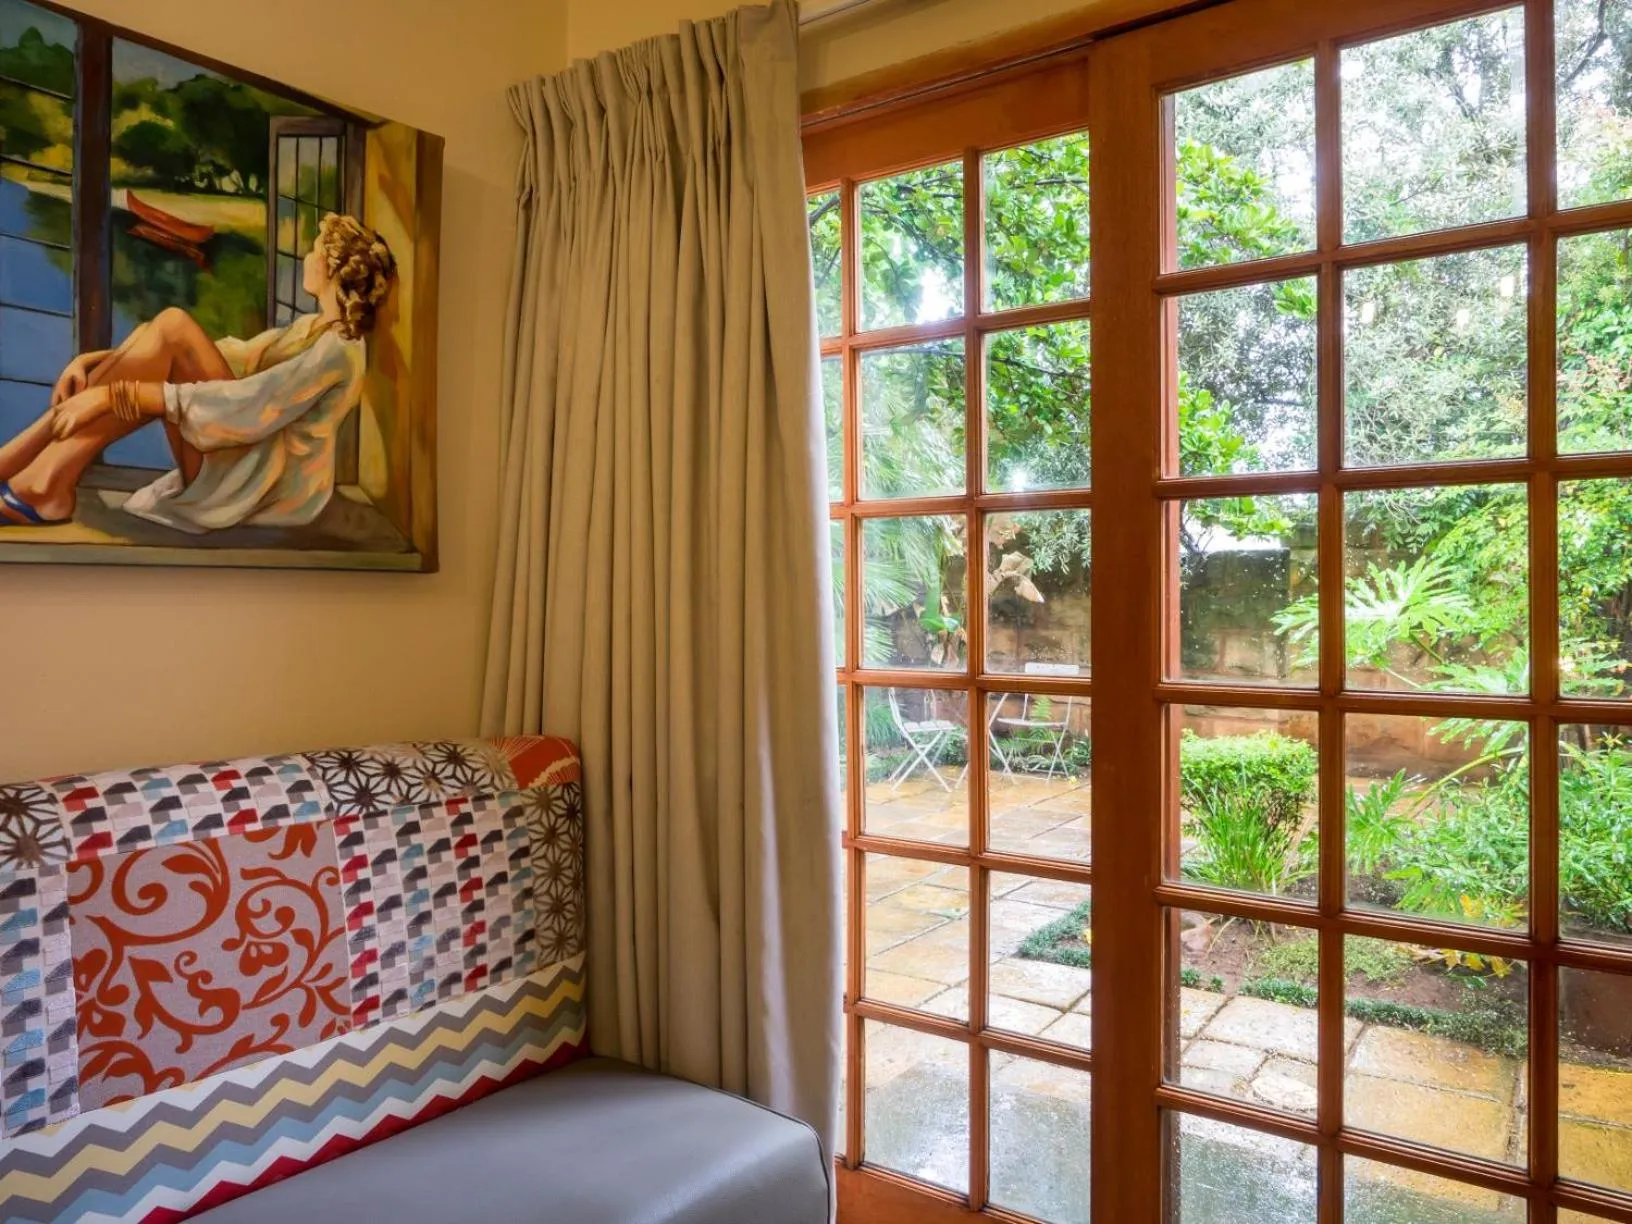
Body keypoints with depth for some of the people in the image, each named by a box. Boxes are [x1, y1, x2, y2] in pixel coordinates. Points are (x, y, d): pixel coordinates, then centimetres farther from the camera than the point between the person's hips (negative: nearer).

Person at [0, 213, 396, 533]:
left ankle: (42, 487, -20)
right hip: (242, 471, 9)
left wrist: (113, 396, -24)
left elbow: (245, 409, -24)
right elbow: (217, 357, 14)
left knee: (173, 326, -19)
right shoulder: (310, 328, 20)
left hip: (273, 482, -9)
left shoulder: (338, 349, -11)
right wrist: (94, 361, 3)